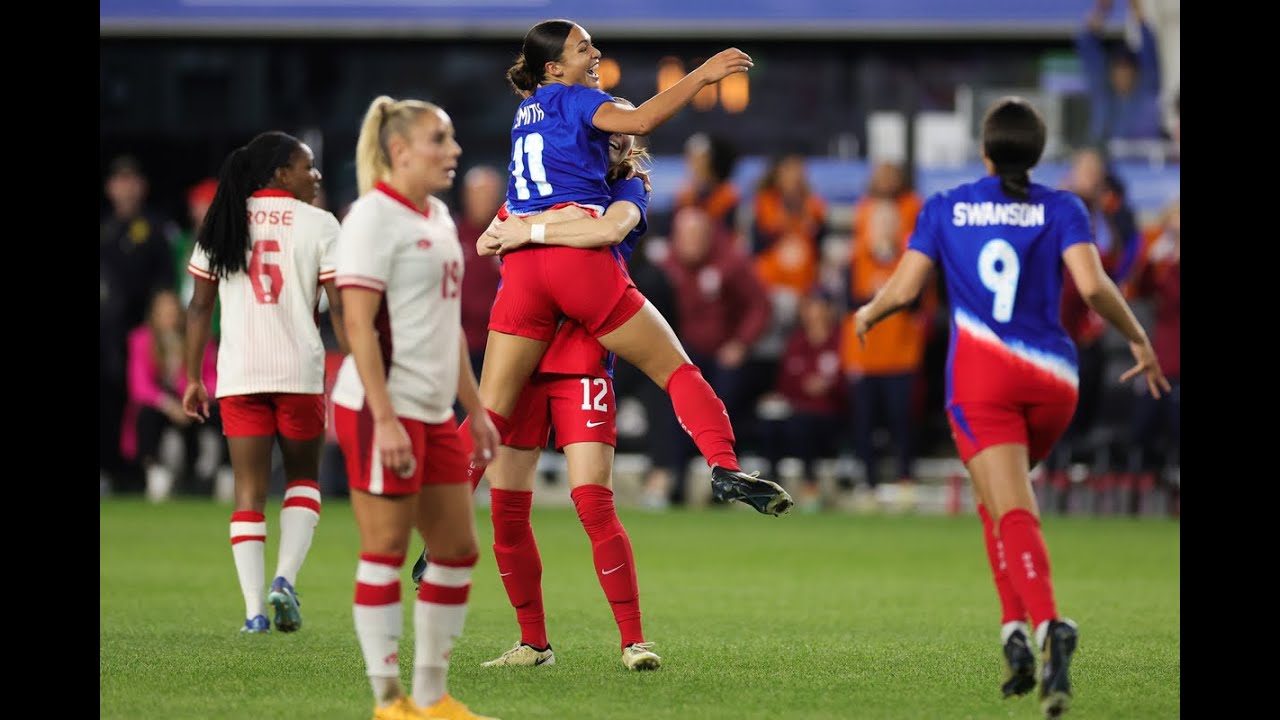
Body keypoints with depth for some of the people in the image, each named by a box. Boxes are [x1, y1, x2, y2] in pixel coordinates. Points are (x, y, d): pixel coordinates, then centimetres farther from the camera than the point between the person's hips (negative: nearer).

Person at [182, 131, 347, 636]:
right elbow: (341, 306, -6)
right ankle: (285, 580, -5)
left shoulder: (221, 224, 9)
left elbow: (199, 305, 8)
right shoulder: (318, 224, -1)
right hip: (300, 371, -2)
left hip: (238, 373, 2)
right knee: (303, 479, 15)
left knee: (249, 491, 4)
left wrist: (193, 378, 12)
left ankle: (254, 609, -5)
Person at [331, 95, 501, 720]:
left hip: (434, 412, 9)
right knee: (386, 551, -3)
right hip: (382, 411, -9)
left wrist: (475, 407, 19)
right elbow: (358, 324, -17)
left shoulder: (438, 217, 15)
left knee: (458, 548, 9)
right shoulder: (373, 217, -12)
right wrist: (386, 419, -22)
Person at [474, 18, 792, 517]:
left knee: (491, 414, 2)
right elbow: (640, 122, -11)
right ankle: (724, 468, -13)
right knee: (676, 369, 2)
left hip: (520, 264, 6)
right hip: (580, 256, -6)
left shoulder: (527, 111, 26)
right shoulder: (572, 98, 5)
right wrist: (702, 75, -9)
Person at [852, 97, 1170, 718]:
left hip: (980, 377, -2)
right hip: (1053, 380, 2)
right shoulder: (1060, 209, 5)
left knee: (1014, 513, -11)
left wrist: (867, 314, 24)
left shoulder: (944, 208, 6)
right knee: (997, 495, 26)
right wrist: (1140, 341, 5)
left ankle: (1047, 626, -37)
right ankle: (1015, 627, 13)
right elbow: (1093, 286, -9)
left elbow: (903, 290, 2)